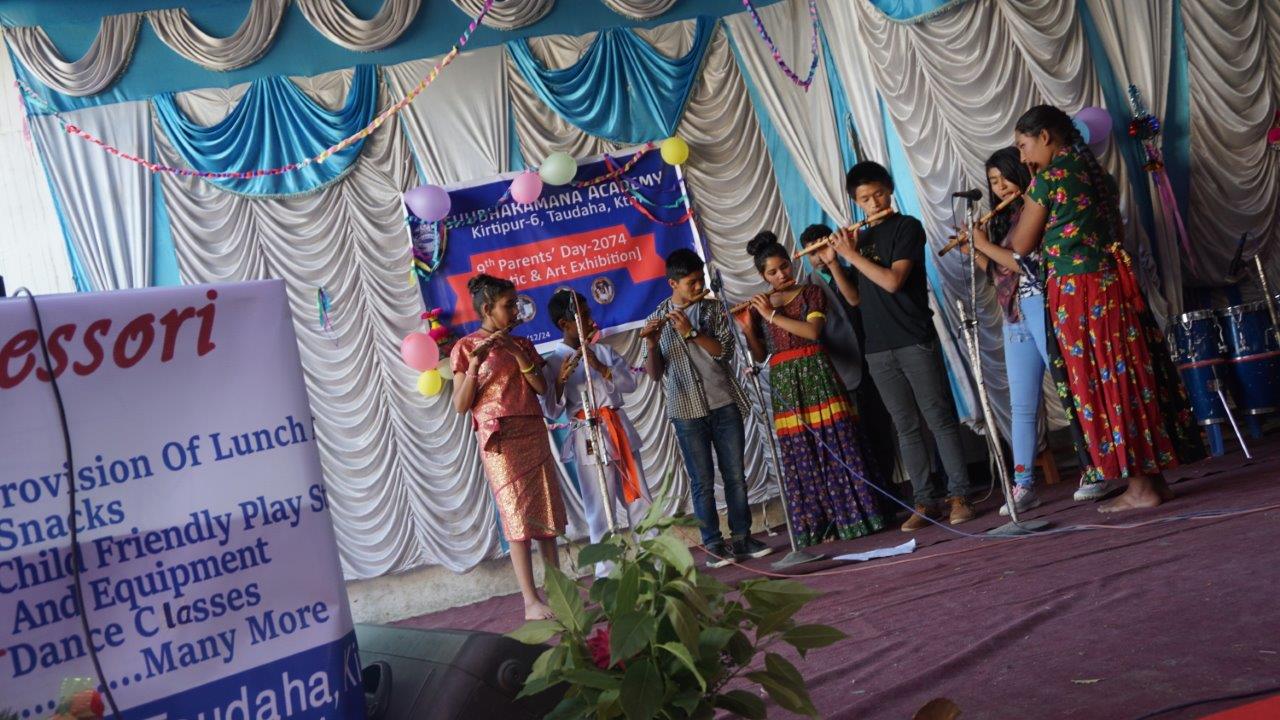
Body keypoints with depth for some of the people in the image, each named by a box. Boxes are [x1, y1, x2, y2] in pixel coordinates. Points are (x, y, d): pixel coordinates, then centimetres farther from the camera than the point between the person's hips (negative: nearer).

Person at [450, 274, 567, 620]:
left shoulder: (521, 344, 14)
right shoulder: (465, 347, -1)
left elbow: (542, 387, 3)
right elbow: (461, 405, -7)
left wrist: (517, 352, -9)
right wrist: (475, 362, -19)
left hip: (534, 434, 5)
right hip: (499, 439, -5)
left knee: (546, 512, 4)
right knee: (518, 514, -10)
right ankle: (531, 601, -10)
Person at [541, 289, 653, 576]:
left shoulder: (603, 350, 9)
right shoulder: (553, 363, -4)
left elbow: (630, 383, 2)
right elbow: (552, 411, -6)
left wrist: (601, 368, -11)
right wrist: (561, 379, -21)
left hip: (619, 429, 5)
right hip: (588, 437, -5)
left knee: (639, 498, 10)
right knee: (601, 508, -3)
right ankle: (606, 573, 6)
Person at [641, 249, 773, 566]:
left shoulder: (713, 309, 5)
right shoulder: (657, 320, 4)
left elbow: (724, 350, -8)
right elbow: (655, 373, 1)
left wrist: (691, 332, -18)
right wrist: (651, 345, -16)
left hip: (724, 403, 1)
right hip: (686, 410, -1)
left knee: (735, 475, 5)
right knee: (702, 481, 0)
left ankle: (741, 537, 14)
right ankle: (713, 544, 6)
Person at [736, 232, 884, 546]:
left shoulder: (811, 292, 4)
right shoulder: (759, 307, 12)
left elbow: (813, 331, -12)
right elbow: (759, 356, 11)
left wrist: (773, 315, -12)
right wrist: (747, 328, -6)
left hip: (815, 374, -3)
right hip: (783, 384, 3)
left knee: (835, 445, -6)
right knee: (800, 456, 1)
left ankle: (853, 516, 0)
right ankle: (816, 525, 6)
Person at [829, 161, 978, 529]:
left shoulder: (907, 227, -2)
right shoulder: (861, 238, 15)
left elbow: (892, 280, -15)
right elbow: (856, 298, 15)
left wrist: (851, 254, -9)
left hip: (915, 342, -5)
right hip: (879, 349, 5)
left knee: (940, 418, -4)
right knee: (906, 427, 6)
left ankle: (958, 496, -1)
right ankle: (924, 501, 10)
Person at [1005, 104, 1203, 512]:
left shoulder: (1048, 177, -8)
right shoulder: (1092, 171, 14)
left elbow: (1021, 246, -3)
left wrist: (1028, 204, 14)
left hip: (1077, 292, -8)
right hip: (1112, 283, 8)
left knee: (1102, 385, -2)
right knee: (1129, 377, 10)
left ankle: (1141, 486, 2)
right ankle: (1154, 477, 16)